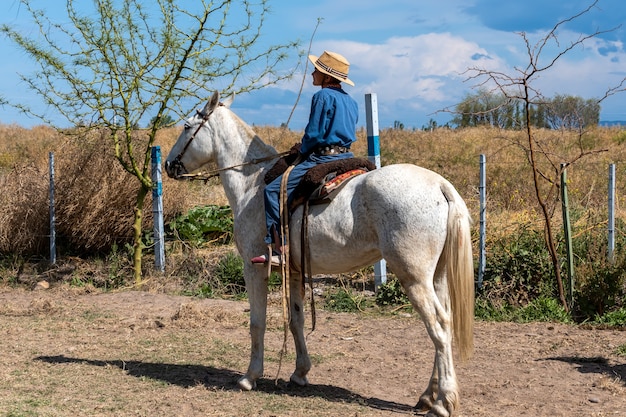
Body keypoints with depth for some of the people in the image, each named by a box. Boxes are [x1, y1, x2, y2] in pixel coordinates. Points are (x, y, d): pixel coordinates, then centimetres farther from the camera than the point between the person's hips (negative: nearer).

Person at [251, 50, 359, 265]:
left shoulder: (323, 96, -10)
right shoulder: (351, 101, 16)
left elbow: (314, 133, -14)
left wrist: (302, 153, 5)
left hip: (323, 158, -9)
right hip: (346, 157, 10)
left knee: (273, 190, -10)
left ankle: (279, 249, -18)